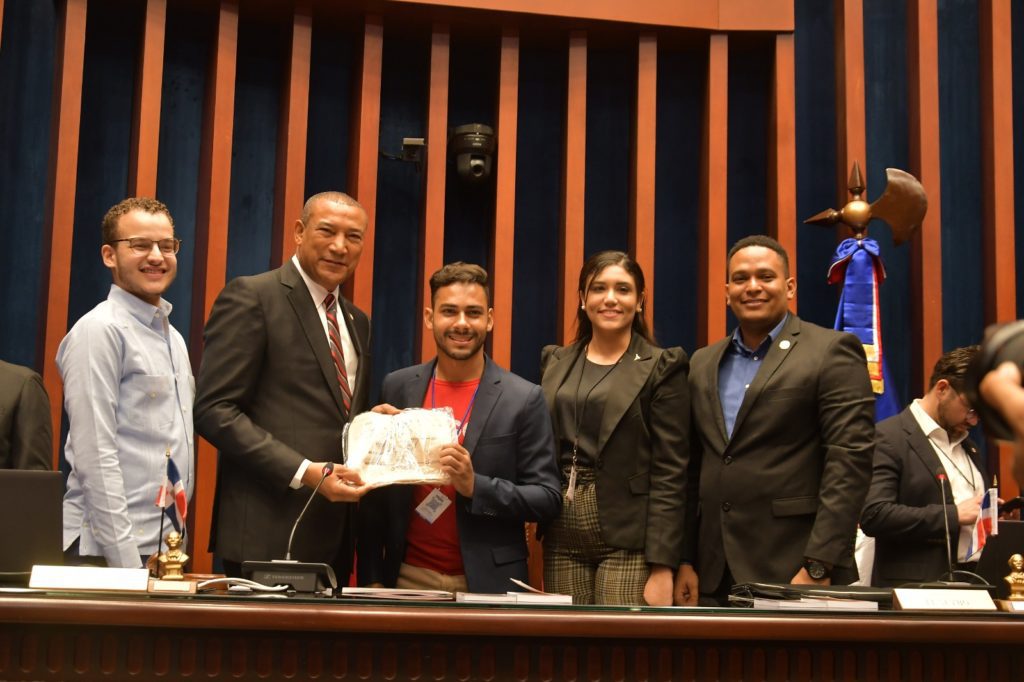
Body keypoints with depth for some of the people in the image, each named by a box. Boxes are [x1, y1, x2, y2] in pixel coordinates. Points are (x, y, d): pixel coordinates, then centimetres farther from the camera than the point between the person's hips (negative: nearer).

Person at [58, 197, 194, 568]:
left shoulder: (172, 336, 15)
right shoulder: (99, 331, -10)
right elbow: (95, 456, -16)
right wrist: (127, 562, -19)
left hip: (164, 547, 7)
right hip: (107, 553, -7)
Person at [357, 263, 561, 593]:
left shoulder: (524, 399, -5)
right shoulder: (397, 387, 3)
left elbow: (547, 498, -5)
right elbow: (374, 494, 8)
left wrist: (475, 485, -19)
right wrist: (371, 578, 4)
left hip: (487, 582, -2)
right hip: (409, 577, 2)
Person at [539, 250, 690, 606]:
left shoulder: (662, 367, -2)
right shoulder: (555, 363, 13)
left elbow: (669, 473, -7)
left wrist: (662, 568, -13)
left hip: (627, 540, -4)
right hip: (562, 537, 4)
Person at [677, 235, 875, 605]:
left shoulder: (832, 352, -3)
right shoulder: (704, 363, 14)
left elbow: (850, 461, -10)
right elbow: (694, 468, 14)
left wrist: (818, 567, -16)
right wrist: (685, 559, 8)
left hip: (794, 573, -5)